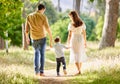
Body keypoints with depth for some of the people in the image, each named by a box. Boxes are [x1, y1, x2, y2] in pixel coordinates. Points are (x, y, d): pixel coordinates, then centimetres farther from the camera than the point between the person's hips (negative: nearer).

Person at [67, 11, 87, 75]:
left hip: (74, 40, -4)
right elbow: (84, 33, 4)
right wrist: (85, 41, 13)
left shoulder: (71, 25, -13)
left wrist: (68, 43, -3)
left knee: (75, 56, 2)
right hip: (80, 39, 4)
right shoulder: (82, 23, 0)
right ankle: (79, 69, 21)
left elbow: (70, 35, -13)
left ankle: (79, 71, -6)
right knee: (80, 55, 17)